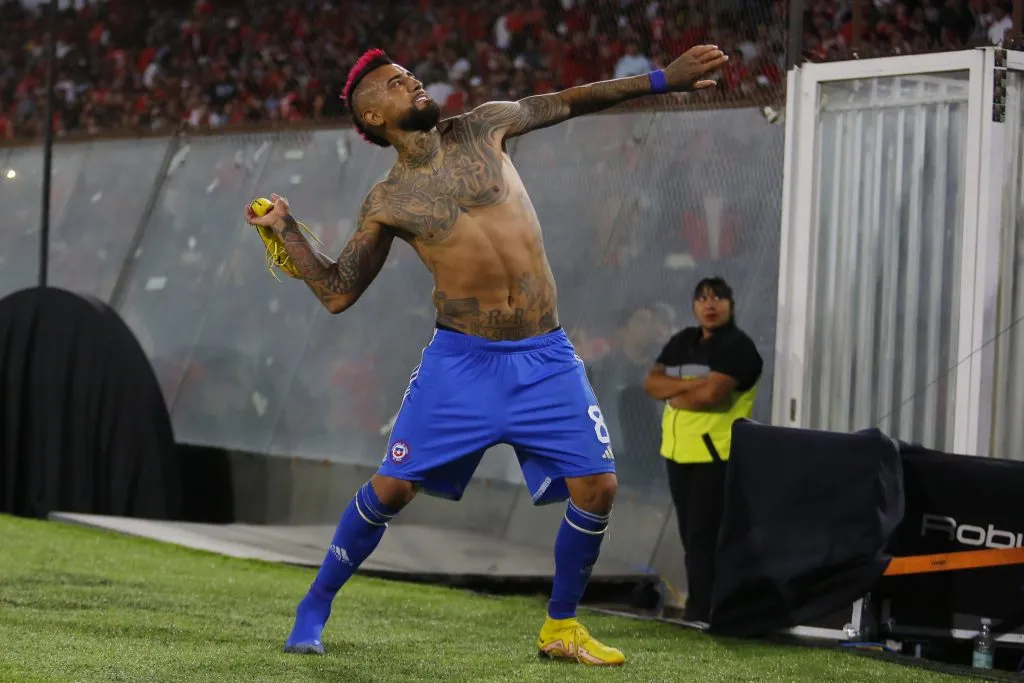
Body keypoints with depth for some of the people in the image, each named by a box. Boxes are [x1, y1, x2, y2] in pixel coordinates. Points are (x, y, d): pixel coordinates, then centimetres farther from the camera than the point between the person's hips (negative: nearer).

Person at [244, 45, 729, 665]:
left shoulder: (483, 130, 6)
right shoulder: (387, 204, 1)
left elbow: (568, 102, 12)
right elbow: (338, 292, 5)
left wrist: (661, 81, 9)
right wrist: (286, 229, -2)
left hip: (545, 358, 2)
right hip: (461, 360, -2)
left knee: (597, 485, -5)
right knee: (392, 486, -4)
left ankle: (561, 627, 14)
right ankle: (315, 606, 16)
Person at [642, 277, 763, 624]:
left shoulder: (737, 346, -8)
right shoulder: (682, 342, 16)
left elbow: (711, 394, -21)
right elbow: (651, 383, 5)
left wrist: (674, 396, -4)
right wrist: (692, 384, -11)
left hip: (717, 455, -8)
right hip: (679, 452, 8)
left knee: (704, 537, -10)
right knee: (691, 535, 10)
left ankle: (700, 614, -10)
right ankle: (696, 610, 16)